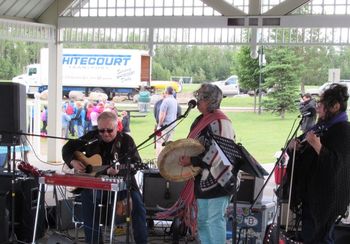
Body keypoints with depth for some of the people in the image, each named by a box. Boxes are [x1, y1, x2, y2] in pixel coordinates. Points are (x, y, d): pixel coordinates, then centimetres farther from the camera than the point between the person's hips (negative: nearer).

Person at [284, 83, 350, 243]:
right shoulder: (321, 126, 12)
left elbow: (335, 163, -23)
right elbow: (302, 151, 19)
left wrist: (317, 145, -33)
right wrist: (294, 145, -3)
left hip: (327, 196, -9)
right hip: (310, 191, 9)